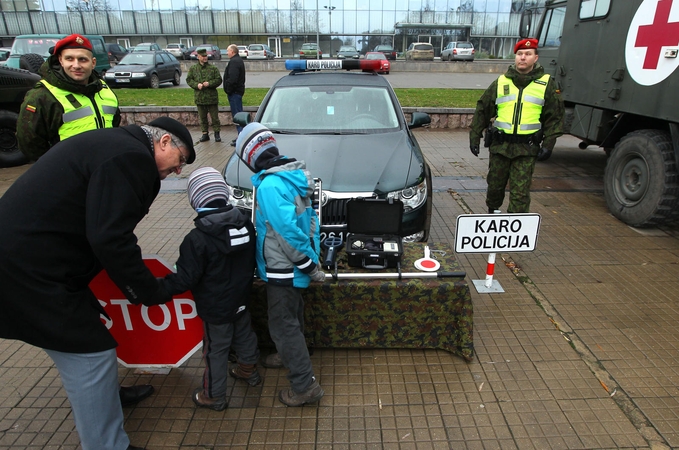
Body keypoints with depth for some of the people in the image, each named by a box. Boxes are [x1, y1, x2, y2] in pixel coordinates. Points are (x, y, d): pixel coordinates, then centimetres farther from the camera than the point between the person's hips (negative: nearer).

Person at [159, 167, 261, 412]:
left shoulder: (197, 239, -27)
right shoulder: (246, 224, -7)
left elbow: (186, 279, -23)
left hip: (215, 308, -6)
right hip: (241, 299, 6)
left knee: (215, 350, 10)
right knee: (245, 335, 26)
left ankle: (213, 395, 28)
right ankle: (249, 370, 47)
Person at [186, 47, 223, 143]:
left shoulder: (213, 68, 1)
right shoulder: (193, 68, 6)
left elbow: (219, 80, -1)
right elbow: (189, 80, 7)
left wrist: (209, 83, -15)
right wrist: (197, 85, -11)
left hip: (212, 97, -2)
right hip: (199, 97, 2)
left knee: (214, 116, 2)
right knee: (202, 117, 9)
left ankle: (217, 133, 13)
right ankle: (205, 134, 19)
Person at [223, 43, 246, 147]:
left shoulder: (234, 62, -15)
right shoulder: (239, 60, 18)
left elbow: (232, 78, -25)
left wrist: (228, 90, -16)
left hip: (234, 92, -11)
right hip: (239, 91, 11)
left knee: (237, 115, -10)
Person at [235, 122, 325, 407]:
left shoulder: (269, 185, -26)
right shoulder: (293, 173, 3)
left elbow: (288, 231, -30)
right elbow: (305, 219, 9)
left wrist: (308, 266, -19)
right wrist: (310, 265, 14)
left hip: (283, 269, -9)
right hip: (293, 266, 9)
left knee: (283, 325, 4)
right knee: (292, 318, 27)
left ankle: (304, 386, 13)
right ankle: (290, 356, 49)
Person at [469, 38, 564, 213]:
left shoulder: (546, 84, 4)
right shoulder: (501, 82, 7)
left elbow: (555, 117, 5)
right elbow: (482, 110, 10)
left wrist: (548, 144, -4)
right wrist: (474, 136, 6)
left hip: (527, 148, -2)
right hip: (500, 145, 2)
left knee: (520, 191, -4)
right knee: (495, 184, 14)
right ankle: (492, 210, 39)